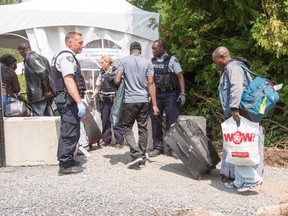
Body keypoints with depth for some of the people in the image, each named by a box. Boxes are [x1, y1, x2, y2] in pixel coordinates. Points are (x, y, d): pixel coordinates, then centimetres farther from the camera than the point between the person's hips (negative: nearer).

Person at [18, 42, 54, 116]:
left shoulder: (30, 58, -9)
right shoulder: (40, 57, 17)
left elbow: (42, 71, -22)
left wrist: (46, 90, -16)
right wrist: (48, 90, 13)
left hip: (37, 96, -9)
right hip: (46, 96, 9)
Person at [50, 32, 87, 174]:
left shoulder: (62, 56, 20)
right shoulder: (67, 56, -13)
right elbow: (69, 81, -24)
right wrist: (79, 102, -29)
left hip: (65, 99, 11)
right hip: (69, 100, -11)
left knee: (68, 132, 18)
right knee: (70, 133, -6)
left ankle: (68, 160, 29)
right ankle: (65, 165, 0)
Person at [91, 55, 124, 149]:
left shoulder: (116, 71, -5)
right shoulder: (102, 73, 11)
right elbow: (98, 88, 15)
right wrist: (92, 97, 8)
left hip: (114, 100, -5)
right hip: (104, 100, 6)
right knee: (105, 120, 9)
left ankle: (119, 141, 2)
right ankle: (106, 139, 20)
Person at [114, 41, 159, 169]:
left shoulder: (122, 61, 0)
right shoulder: (147, 62, 6)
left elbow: (117, 80, -9)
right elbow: (151, 83, -1)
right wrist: (154, 104, -1)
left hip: (129, 100, -2)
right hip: (144, 100, 3)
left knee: (127, 128, 7)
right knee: (143, 129, 9)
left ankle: (136, 154, -8)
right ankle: (142, 159, 14)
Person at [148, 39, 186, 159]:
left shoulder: (172, 60, 0)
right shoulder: (151, 62, 10)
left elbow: (180, 76, -2)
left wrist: (182, 93, -10)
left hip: (170, 94, -4)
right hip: (155, 95, 4)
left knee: (172, 122, -2)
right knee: (155, 121, 6)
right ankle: (157, 147, 17)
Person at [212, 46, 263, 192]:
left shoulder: (232, 67, -7)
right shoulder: (228, 69, 24)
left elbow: (237, 87, -23)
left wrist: (234, 108, -30)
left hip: (238, 115, -11)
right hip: (236, 115, 11)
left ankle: (252, 178, -4)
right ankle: (240, 182, 16)